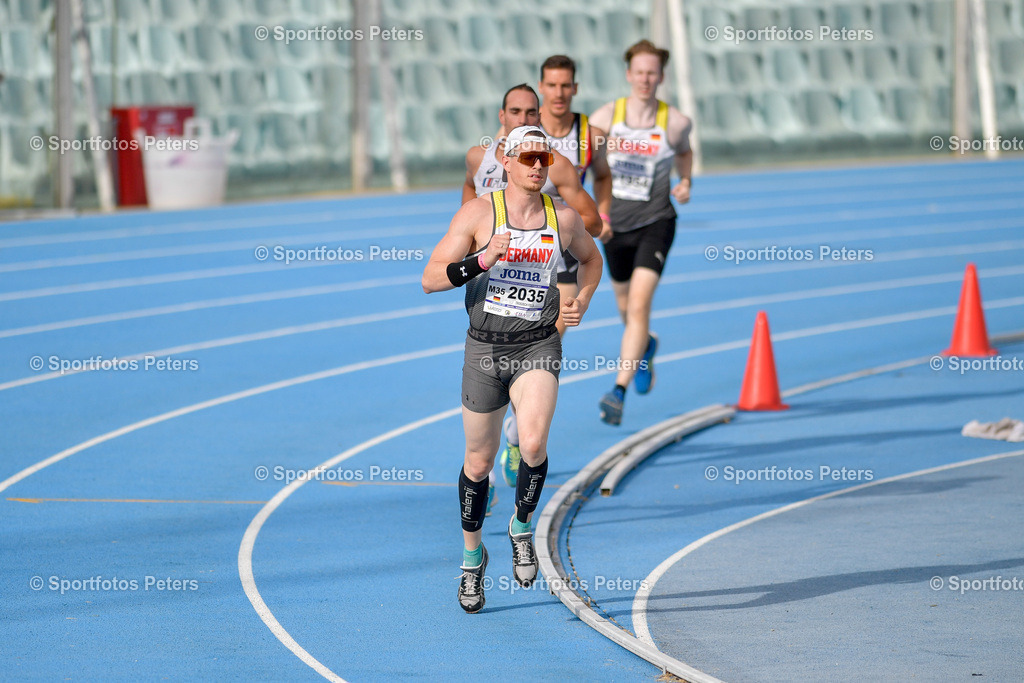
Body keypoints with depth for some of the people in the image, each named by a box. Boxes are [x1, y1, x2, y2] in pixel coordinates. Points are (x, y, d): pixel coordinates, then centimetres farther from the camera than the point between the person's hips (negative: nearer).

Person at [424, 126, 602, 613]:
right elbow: (431, 279, -8)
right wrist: (483, 260, -21)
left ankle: (522, 528, 3)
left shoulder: (564, 218, 3)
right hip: (485, 348, 0)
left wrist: (581, 302, 8)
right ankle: (472, 557, 30)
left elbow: (591, 258, 25)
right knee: (479, 460, 8)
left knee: (533, 444, -24)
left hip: (539, 347, 0)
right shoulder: (478, 213, -5)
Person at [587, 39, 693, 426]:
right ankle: (645, 347, 55)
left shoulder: (675, 123, -7)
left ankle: (619, 392, -22)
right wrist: (600, 213, -14)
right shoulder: (604, 119, -6)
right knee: (626, 306, 20)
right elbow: (600, 174, 2)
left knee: (638, 306, -18)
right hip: (616, 224, 3)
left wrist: (685, 182, -1)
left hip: (655, 223, -3)